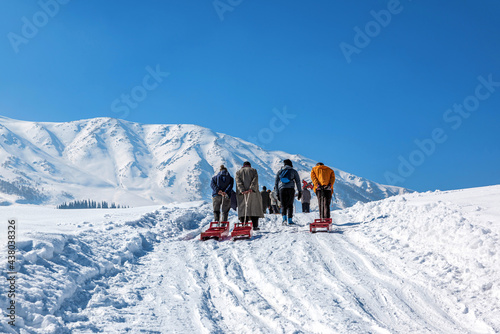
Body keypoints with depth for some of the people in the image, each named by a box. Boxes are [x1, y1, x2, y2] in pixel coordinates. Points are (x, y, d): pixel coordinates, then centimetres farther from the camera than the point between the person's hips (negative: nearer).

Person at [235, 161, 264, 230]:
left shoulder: (238, 172, 17)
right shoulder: (253, 170, 13)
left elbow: (238, 182, 1)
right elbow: (255, 180, -5)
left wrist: (242, 191, -11)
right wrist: (251, 188, -15)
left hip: (242, 194, 1)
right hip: (253, 193, -1)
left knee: (243, 209, 0)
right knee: (254, 209, 1)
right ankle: (255, 226, -4)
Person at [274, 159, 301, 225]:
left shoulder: (279, 171, 17)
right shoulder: (294, 171, 13)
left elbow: (276, 183, 16)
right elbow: (298, 182, 8)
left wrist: (277, 192, 19)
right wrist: (300, 192, 10)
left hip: (281, 189, 1)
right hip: (290, 189, -1)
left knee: (283, 205, 7)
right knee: (290, 205, 3)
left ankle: (284, 217, -13)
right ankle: (289, 220, -6)